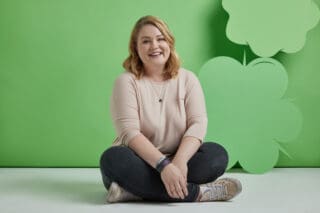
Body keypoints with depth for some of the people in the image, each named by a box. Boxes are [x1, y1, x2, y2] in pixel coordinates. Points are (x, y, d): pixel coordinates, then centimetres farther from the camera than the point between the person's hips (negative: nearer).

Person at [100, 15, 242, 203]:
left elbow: (198, 124, -8)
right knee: (114, 158, -33)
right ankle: (198, 192, -33)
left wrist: (180, 161, -27)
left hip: (176, 162, 3)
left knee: (217, 154, -22)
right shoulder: (127, 81, -5)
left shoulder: (187, 79, 4)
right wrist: (163, 165, -31)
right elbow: (129, 132, -17)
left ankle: (137, 189, -29)